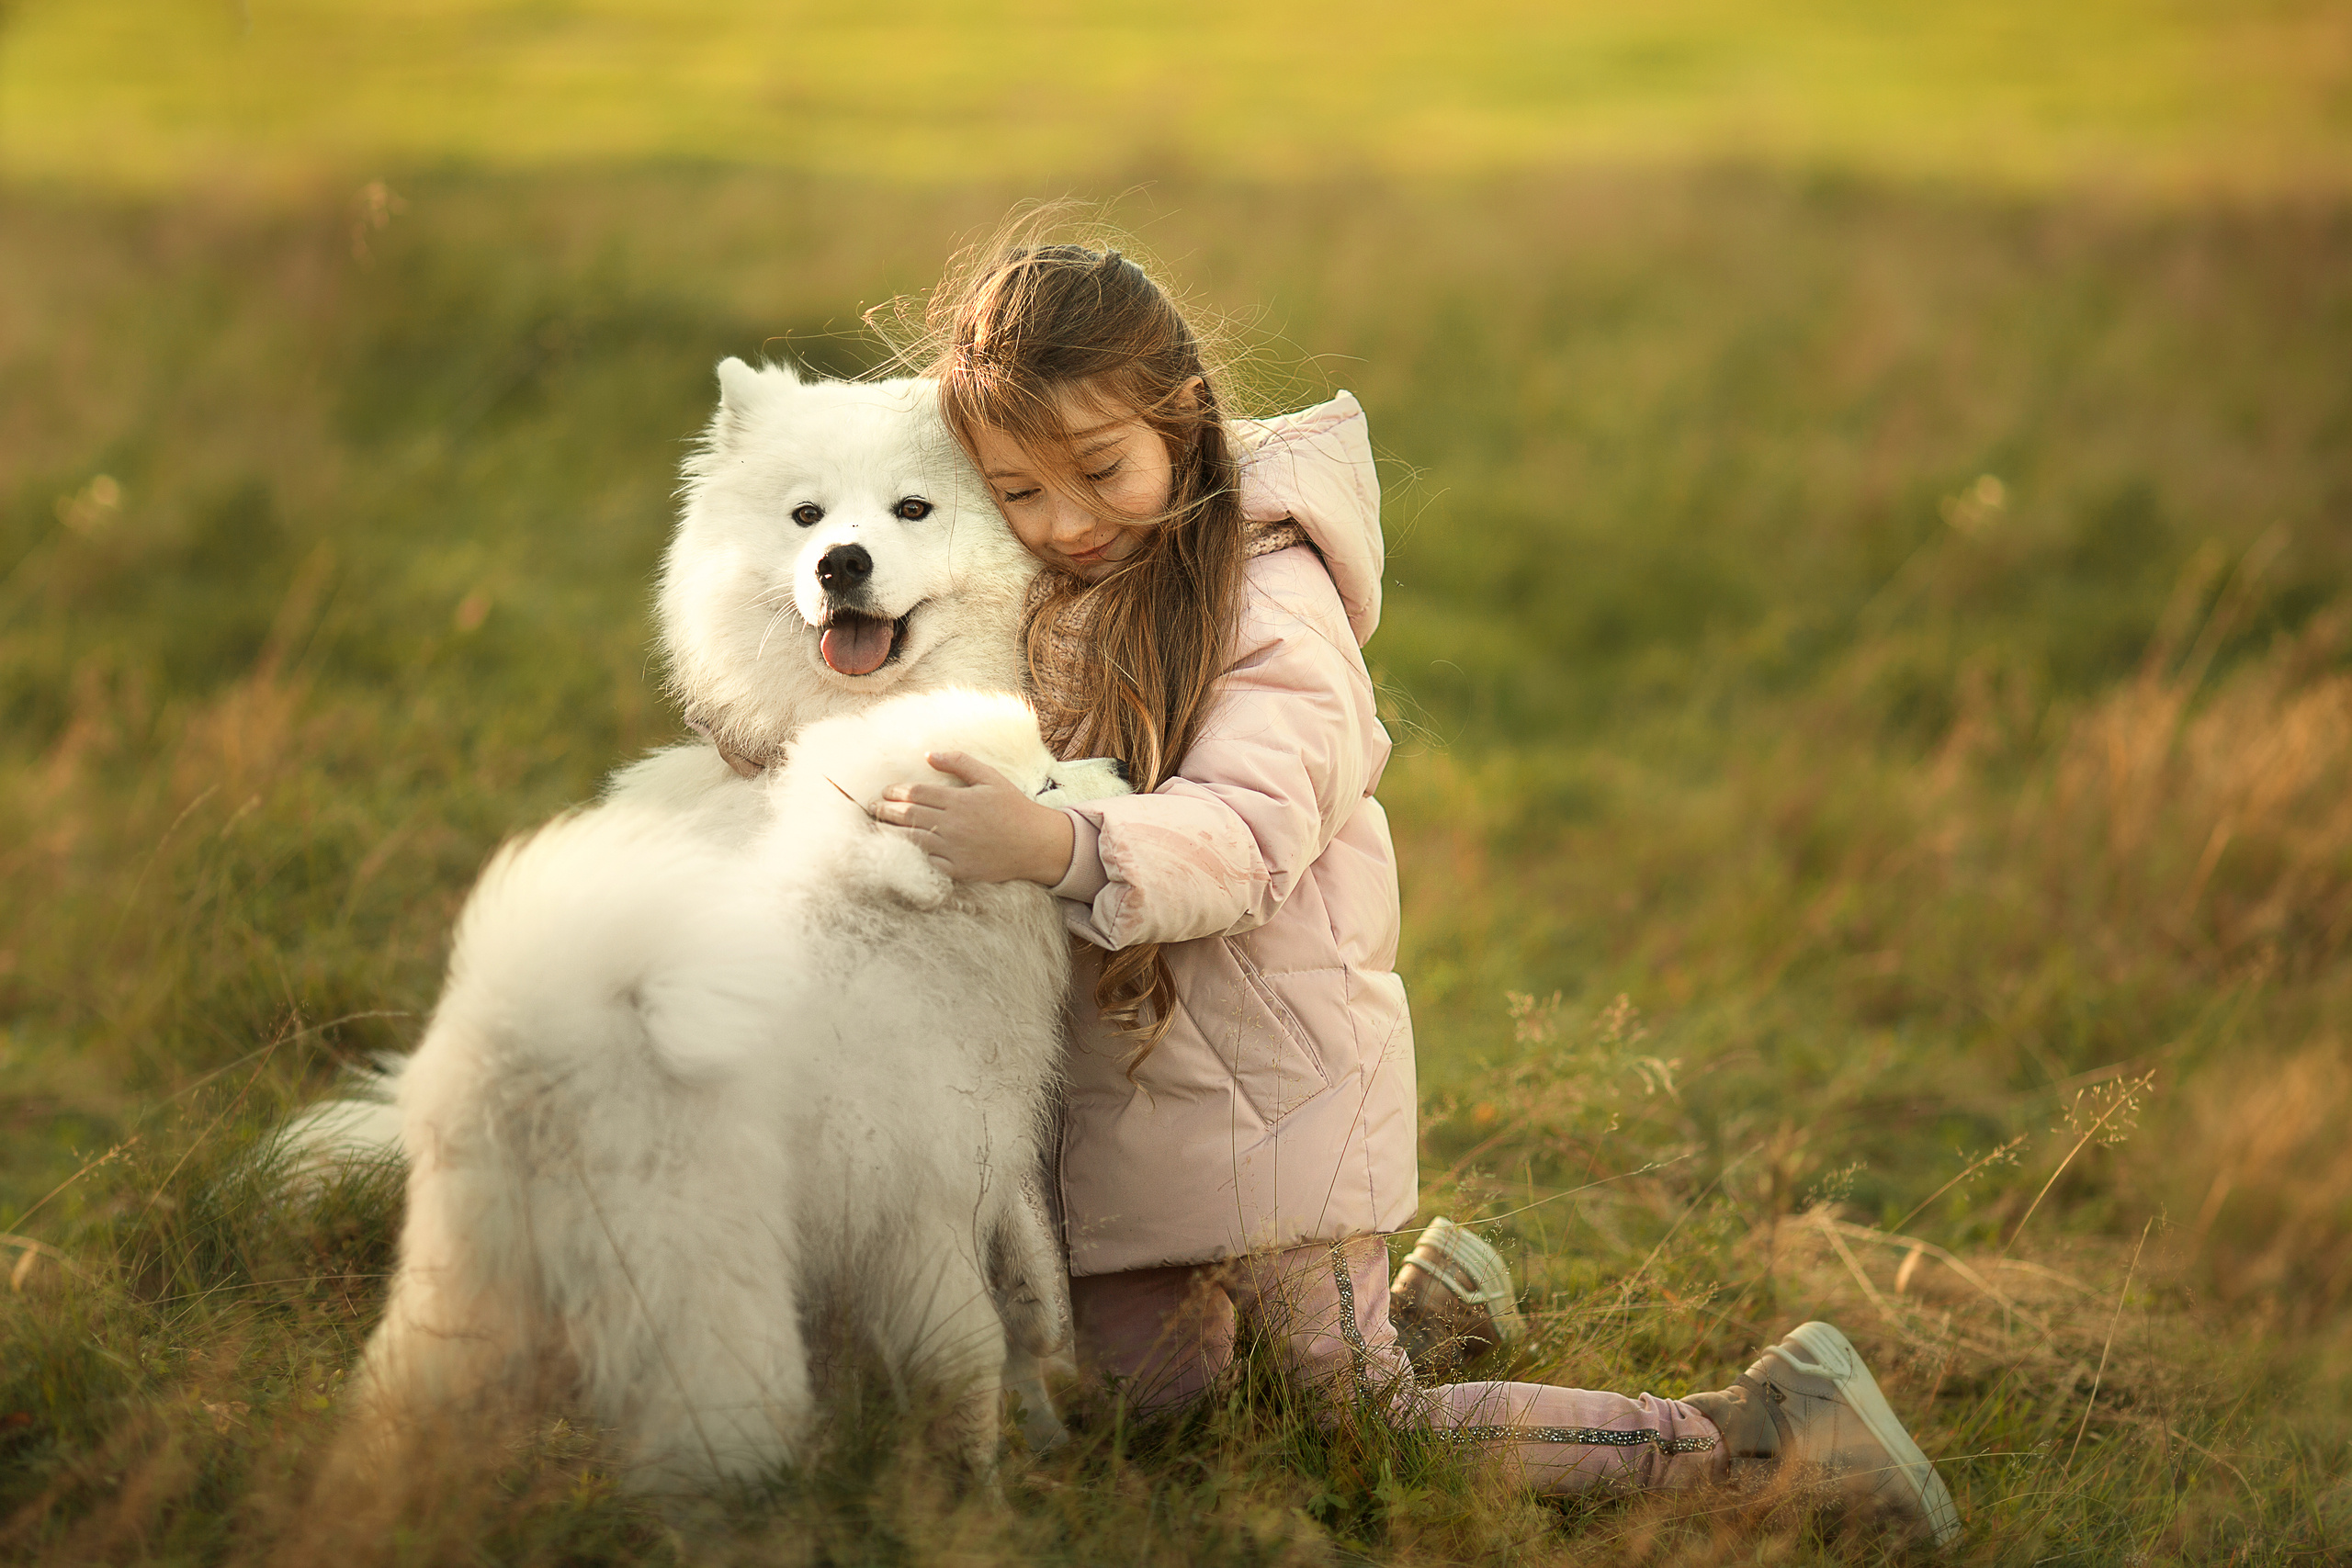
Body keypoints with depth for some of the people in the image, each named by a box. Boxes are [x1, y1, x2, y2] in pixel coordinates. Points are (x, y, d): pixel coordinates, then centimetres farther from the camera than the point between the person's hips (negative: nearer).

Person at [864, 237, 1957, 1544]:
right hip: (1116, 1084, 8)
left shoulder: (1268, 601, -16)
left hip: (1272, 1086, -8)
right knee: (1147, 1394, 17)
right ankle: (1418, 1296, 39)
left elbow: (1245, 834, -31)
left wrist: (1058, 847, -49)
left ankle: (1768, 1424, 5)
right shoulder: (1044, 596, 7)